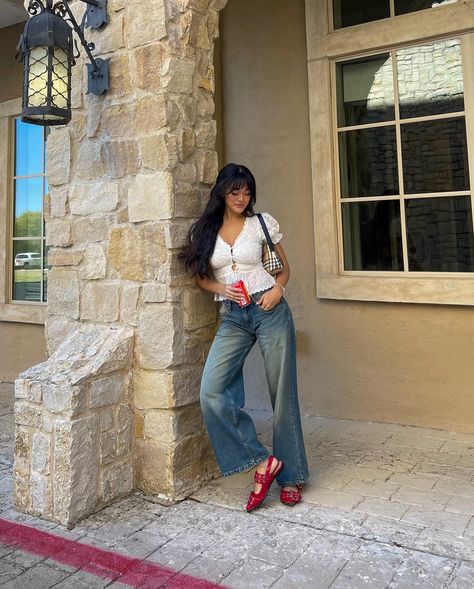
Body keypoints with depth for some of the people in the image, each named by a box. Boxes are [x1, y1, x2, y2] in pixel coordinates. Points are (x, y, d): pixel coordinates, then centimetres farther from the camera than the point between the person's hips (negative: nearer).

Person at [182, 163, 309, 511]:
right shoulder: (205, 231, 8)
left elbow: (284, 267, 12)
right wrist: (221, 289, -7)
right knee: (211, 392, -17)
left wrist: (277, 289, -9)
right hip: (232, 318, 2)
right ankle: (262, 461, -4)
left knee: (283, 394, 2)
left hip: (269, 311, -2)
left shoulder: (262, 223, 4)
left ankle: (291, 476, 18)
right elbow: (201, 276, 14)